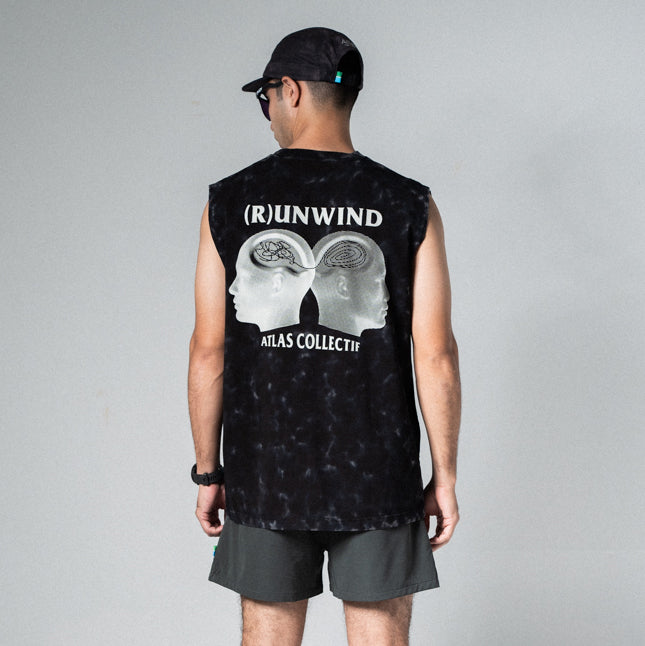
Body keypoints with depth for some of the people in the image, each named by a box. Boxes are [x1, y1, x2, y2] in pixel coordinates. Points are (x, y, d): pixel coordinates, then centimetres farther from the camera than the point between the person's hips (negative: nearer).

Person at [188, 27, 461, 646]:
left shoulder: (229, 201, -3)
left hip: (265, 473, 1)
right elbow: (435, 353, -7)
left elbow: (209, 351, -2)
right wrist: (444, 476, 2)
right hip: (378, 478, 0)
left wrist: (208, 473, 8)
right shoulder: (408, 205, -4)